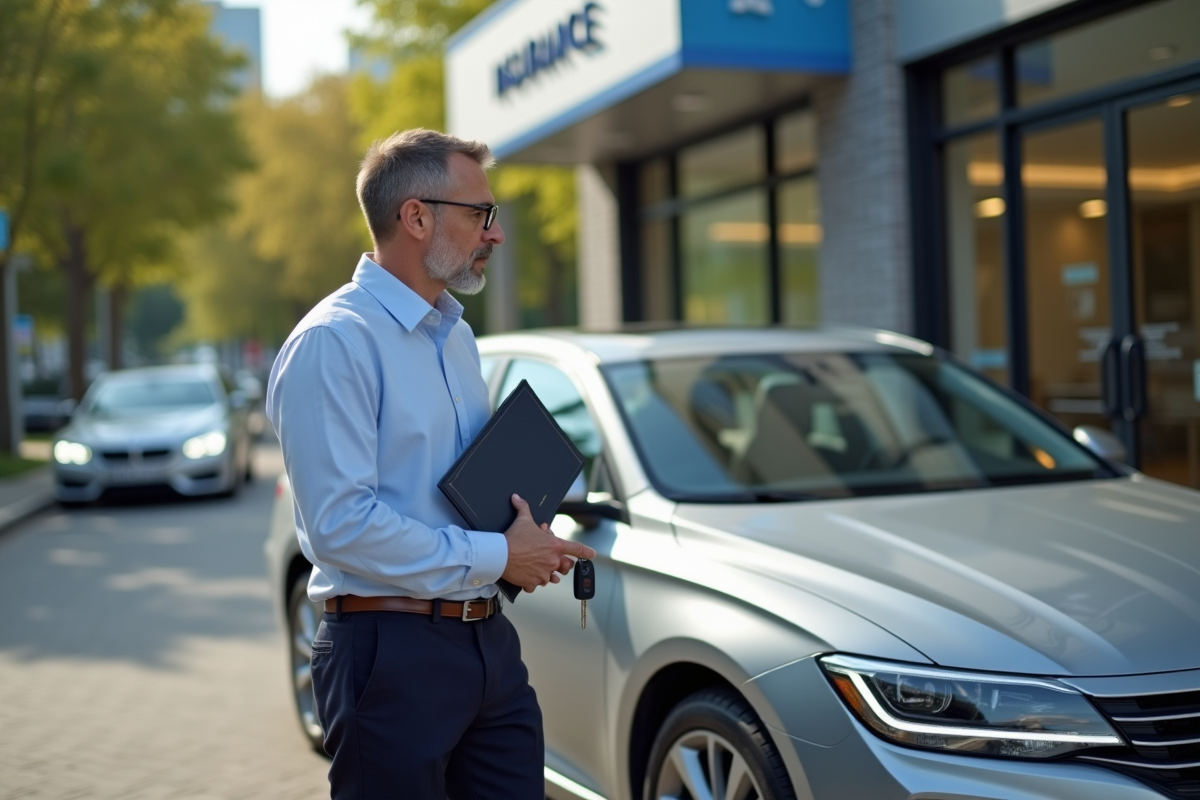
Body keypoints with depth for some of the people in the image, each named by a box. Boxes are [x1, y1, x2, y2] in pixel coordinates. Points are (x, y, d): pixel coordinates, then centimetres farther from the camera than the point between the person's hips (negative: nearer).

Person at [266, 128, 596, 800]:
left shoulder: (456, 334, 15)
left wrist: (529, 542, 3)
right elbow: (341, 524, -22)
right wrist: (496, 557, -15)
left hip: (489, 643, 8)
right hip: (394, 657, -8)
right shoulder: (334, 341, -15)